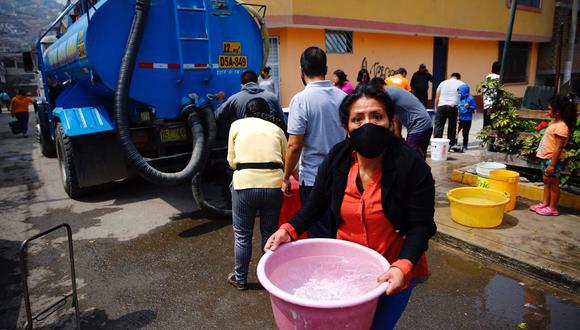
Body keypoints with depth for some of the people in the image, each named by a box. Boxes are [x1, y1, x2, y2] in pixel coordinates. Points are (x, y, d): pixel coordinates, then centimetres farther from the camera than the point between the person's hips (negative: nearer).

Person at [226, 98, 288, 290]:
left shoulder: (237, 125, 13)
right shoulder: (276, 128, 16)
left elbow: (232, 161, 12)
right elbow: (285, 160, 14)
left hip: (245, 184, -1)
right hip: (273, 184, 2)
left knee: (242, 235, 14)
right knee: (270, 233, 18)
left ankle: (240, 279, 29)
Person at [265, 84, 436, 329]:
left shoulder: (412, 166, -19)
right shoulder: (336, 159, -10)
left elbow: (420, 226, -16)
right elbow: (315, 205, -1)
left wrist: (403, 266, -32)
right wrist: (289, 230, -17)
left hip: (392, 273, -3)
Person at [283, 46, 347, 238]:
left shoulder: (301, 99, -14)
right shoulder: (344, 97, 3)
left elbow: (294, 146, -17)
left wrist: (286, 177, -4)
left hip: (313, 179, -5)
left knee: (319, 237, 8)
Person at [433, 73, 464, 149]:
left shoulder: (443, 83, 16)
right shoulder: (462, 84, 10)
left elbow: (437, 96, 12)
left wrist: (435, 107, 16)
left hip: (441, 106, 1)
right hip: (453, 107, -1)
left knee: (438, 125, 0)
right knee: (452, 126, 7)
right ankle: (451, 144, 12)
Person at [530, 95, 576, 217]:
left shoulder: (561, 127, -20)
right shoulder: (556, 123, 9)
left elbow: (558, 148, -22)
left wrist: (552, 164, -22)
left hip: (553, 159, -9)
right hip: (546, 158, 9)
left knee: (553, 183, 1)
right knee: (547, 181, 17)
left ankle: (553, 208, 11)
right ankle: (545, 203, 29)